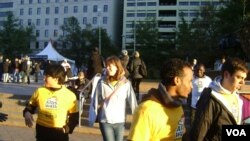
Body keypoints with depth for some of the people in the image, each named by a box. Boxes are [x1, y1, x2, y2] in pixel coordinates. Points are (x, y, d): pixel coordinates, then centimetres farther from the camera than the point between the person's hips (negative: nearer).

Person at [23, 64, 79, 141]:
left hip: (60, 134, -2)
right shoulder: (40, 91, -2)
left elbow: (74, 116, -1)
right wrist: (27, 113, -11)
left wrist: (67, 129, -13)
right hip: (42, 132, 3)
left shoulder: (69, 95, -8)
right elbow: (30, 106, 10)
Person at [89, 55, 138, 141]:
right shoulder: (102, 82, -5)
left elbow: (132, 101, -6)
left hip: (120, 121, 1)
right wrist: (92, 118, 4)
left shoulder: (126, 83, -5)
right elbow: (95, 100, 1)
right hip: (105, 121, -1)